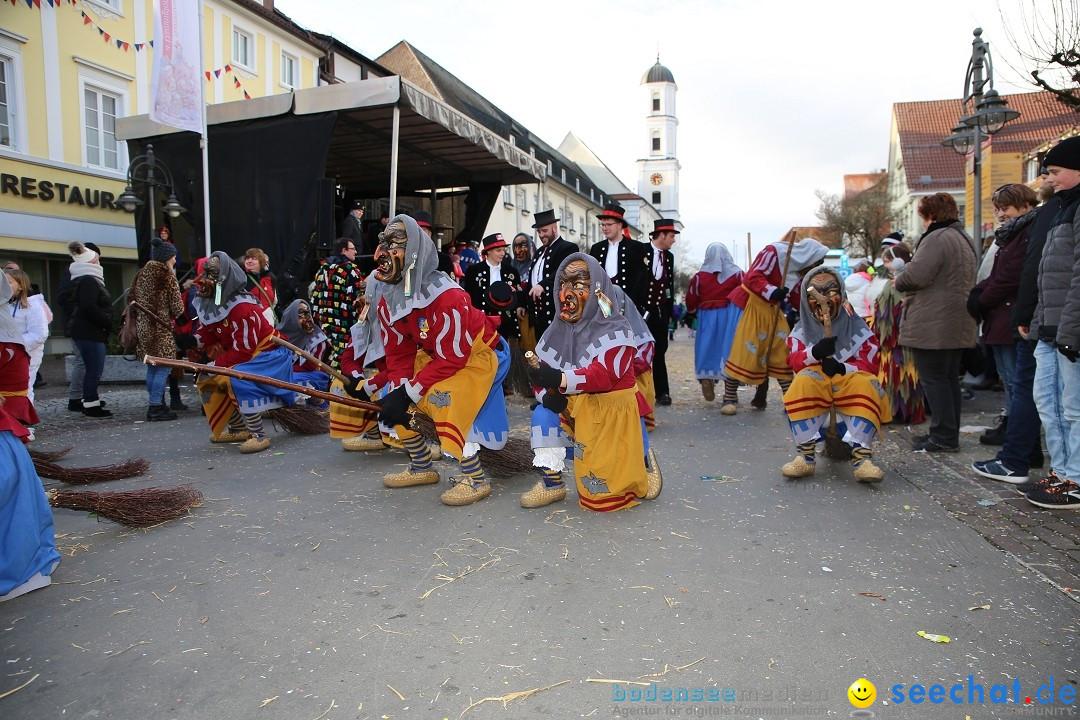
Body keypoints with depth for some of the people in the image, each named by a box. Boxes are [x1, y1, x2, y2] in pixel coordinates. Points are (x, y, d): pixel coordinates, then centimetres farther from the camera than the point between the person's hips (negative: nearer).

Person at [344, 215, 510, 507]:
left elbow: (452, 360, -30)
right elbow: (399, 355, -4)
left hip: (478, 355, -8)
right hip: (437, 356, 8)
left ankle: (475, 479, -13)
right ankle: (422, 469, 18)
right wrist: (392, 390, -21)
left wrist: (408, 392, -30)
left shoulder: (446, 296, -33)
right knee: (394, 402, 1)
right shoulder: (389, 302, -7)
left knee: (443, 401, -29)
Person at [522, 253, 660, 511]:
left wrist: (559, 379, -46)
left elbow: (603, 375, -31)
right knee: (543, 413, -24)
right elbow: (541, 371, -3)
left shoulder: (616, 331, -16)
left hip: (611, 414, -5)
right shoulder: (558, 331, 0)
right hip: (573, 411, 5)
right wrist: (548, 394, -26)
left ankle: (643, 461, 31)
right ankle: (551, 483, -6)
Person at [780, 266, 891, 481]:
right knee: (802, 383, -34)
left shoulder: (857, 327, 9)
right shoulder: (801, 330, 11)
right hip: (815, 384, 0)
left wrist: (843, 367, -23)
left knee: (866, 386, -34)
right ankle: (806, 456, -29)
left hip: (851, 378, 0)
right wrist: (814, 353, -29)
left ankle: (862, 456, -34)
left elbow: (869, 363, -2)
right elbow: (794, 361, -6)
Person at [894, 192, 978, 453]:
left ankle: (944, 436, -2)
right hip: (958, 324, 10)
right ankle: (949, 434, 21)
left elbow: (915, 275, -24)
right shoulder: (966, 239, 19)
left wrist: (898, 281, -2)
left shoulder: (937, 238, -14)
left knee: (933, 378, -5)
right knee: (949, 377, 14)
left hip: (934, 323, -10)